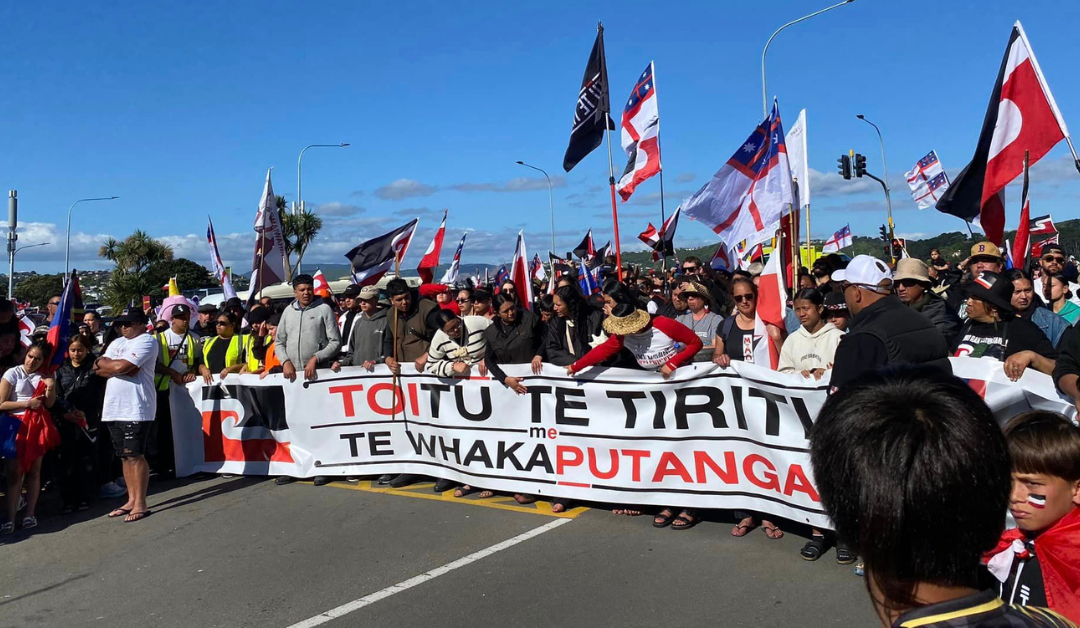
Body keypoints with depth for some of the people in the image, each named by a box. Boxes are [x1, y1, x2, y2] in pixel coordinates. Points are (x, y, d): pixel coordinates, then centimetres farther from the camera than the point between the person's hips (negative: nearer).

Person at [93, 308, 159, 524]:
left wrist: (103, 363, 1)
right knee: (125, 456, 11)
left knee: (135, 455, -7)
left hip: (136, 408, -8)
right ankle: (131, 500, 19)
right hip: (114, 408, 8)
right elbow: (98, 370, 9)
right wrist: (116, 367, -8)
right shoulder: (117, 343, 20)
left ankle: (140, 504, -2)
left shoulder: (146, 341, -6)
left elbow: (121, 367, -17)